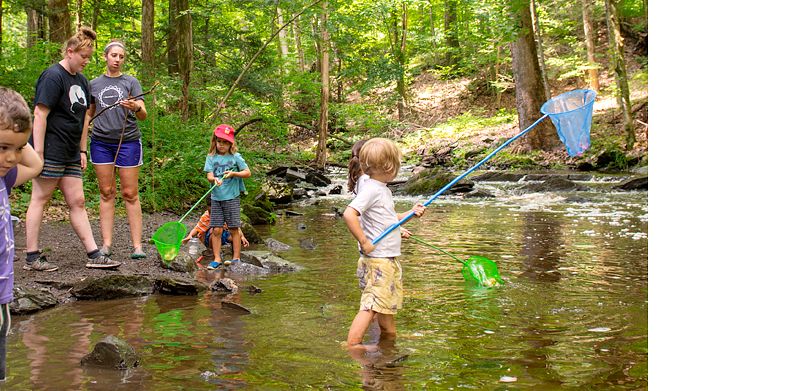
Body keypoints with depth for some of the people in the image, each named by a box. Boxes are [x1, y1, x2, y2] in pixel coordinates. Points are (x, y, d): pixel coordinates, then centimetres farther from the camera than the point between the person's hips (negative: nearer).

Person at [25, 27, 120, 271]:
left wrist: (82, 151, 16)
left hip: (70, 154, 8)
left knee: (77, 202, 7)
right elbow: (40, 114, -16)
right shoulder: (53, 76, -11)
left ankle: (93, 255, 8)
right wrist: (38, 153, -20)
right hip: (51, 151, -8)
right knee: (39, 200, -1)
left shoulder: (81, 80, 16)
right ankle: (32, 257, 5)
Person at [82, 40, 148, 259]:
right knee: (106, 193, 3)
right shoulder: (94, 84, 13)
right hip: (101, 142, 2)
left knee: (130, 193, -3)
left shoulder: (131, 82, 5)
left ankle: (137, 245, -3)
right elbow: (88, 115, 21)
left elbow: (143, 116, -4)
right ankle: (106, 244, 6)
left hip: (128, 140, -2)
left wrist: (136, 107, -26)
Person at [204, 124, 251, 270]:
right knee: (216, 229, 0)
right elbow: (209, 175, -3)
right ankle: (217, 259, 7)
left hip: (232, 198, -2)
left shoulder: (235, 157, 0)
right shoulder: (211, 158, 5)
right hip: (216, 198, 2)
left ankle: (236, 257, 10)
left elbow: (248, 172, -1)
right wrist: (214, 179, -26)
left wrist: (234, 173, -16)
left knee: (234, 229, 2)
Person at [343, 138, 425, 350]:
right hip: (377, 259, -10)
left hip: (389, 258, 10)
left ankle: (389, 338, 34)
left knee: (388, 302, 20)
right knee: (372, 304, -12)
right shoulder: (371, 189, -17)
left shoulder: (383, 189, 14)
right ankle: (352, 344, -11)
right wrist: (364, 242, -24)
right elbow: (349, 214, -29)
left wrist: (410, 214, 14)